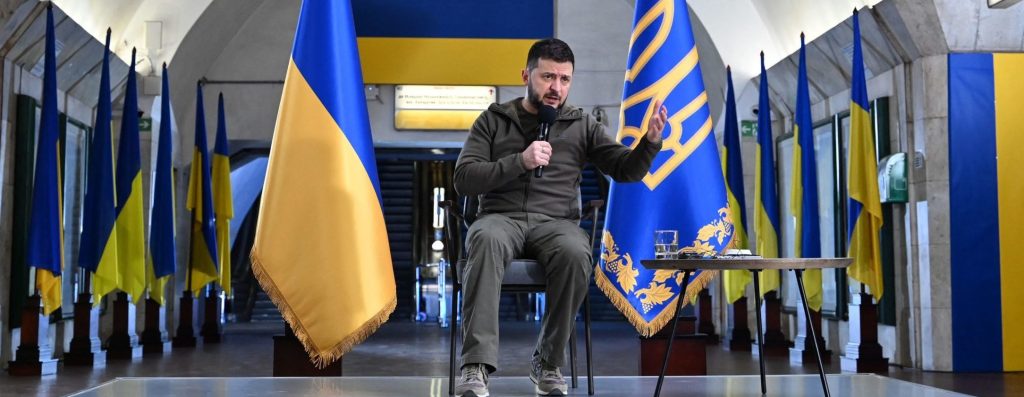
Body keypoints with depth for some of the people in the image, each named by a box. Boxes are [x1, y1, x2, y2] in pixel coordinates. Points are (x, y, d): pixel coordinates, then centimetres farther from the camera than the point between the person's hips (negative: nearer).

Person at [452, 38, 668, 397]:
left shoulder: (582, 125, 15)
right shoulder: (493, 120, 11)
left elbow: (626, 170, 9)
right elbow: (464, 180, 1)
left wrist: (650, 141, -11)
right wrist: (520, 162, -11)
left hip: (555, 222, 1)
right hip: (501, 217, -1)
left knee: (576, 255, -35)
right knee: (487, 240, -38)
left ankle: (548, 363, -18)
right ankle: (476, 365, -41)